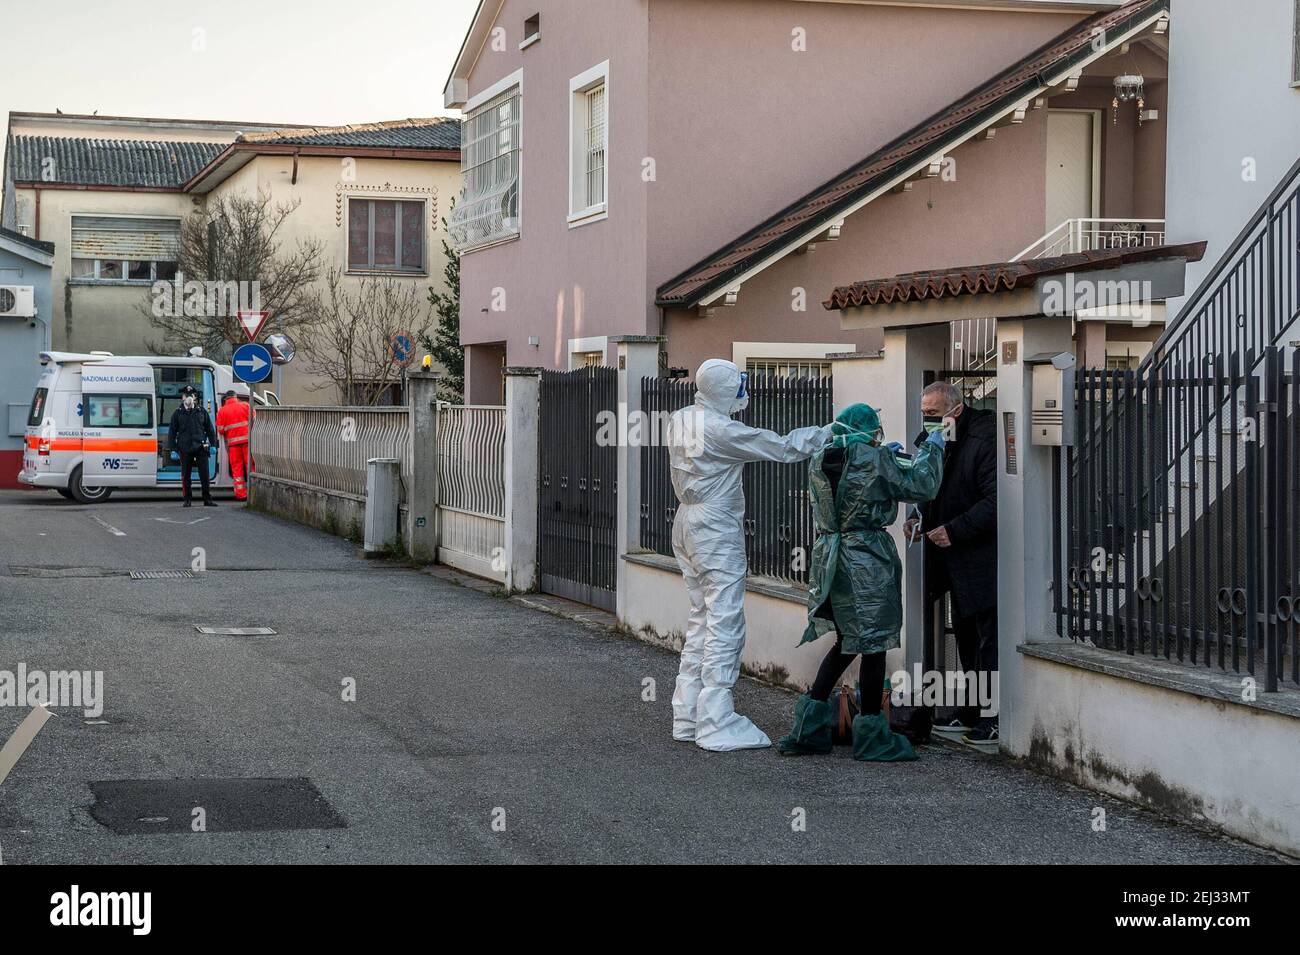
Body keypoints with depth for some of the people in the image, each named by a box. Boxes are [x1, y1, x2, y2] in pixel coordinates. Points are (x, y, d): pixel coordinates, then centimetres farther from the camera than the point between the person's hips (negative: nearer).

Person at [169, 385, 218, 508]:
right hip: (185, 449, 0)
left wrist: (213, 444, 6)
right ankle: (187, 500, 13)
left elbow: (209, 429, 13)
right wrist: (173, 449, 1)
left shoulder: (202, 411, 9)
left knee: (204, 474, -1)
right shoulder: (178, 413, 7)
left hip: (201, 447, 0)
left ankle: (207, 499, 5)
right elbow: (172, 432, 7)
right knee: (185, 475, 4)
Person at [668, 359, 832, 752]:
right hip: (717, 531, -9)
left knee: (701, 618, 15)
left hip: (687, 524, 9)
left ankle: (688, 714, 18)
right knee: (725, 623, -5)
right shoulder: (721, 430, -19)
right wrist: (832, 431, -4)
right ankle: (716, 724, -4)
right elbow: (782, 447, -14)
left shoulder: (680, 420, 4)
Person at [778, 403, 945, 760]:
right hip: (867, 561, -7)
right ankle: (871, 736, 11)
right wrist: (932, 449, 10)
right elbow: (920, 486, -4)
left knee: (846, 641, 19)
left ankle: (809, 727, 16)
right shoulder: (874, 460, -13)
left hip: (829, 559, 7)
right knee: (873, 645, 3)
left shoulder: (819, 462, 5)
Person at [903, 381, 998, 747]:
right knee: (965, 636, 16)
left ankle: (995, 719, 0)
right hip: (956, 561, 10)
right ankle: (972, 713, 25)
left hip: (983, 559, -10)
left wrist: (953, 530, -22)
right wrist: (921, 520, 4)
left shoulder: (984, 442, -17)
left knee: (990, 638, -6)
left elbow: (994, 501, -22)